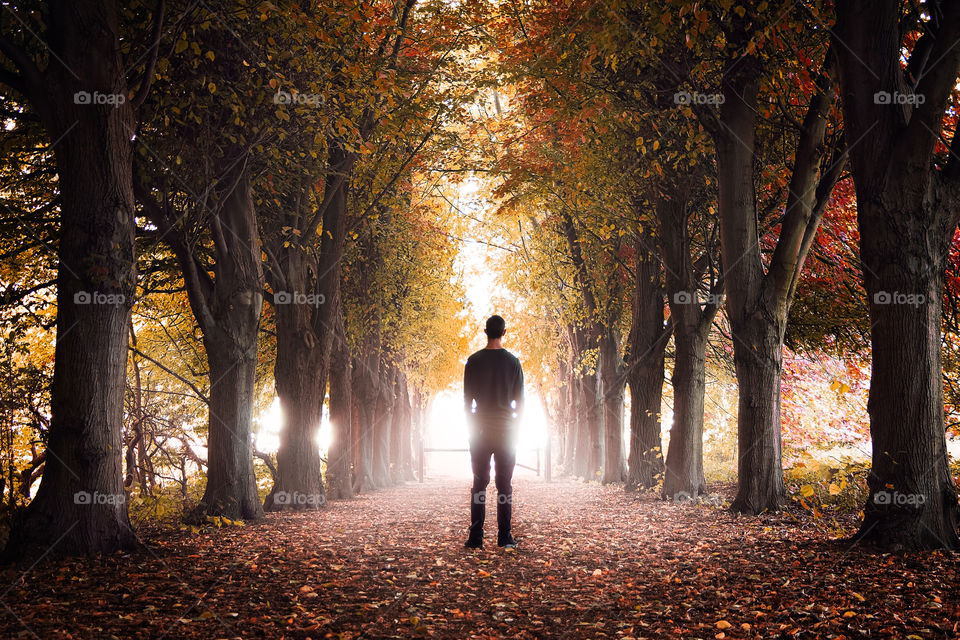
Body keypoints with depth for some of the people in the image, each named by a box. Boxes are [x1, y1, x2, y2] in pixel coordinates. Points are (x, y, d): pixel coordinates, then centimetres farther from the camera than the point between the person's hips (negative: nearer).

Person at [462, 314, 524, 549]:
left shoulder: (474, 361, -2)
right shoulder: (513, 362, 0)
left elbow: (468, 399, 0)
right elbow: (519, 400, 3)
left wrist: (471, 427, 9)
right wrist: (515, 427, 12)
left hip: (480, 428, 0)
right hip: (506, 429, 0)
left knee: (479, 483, 3)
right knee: (504, 484, 4)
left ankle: (476, 537, 0)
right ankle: (504, 537, 2)